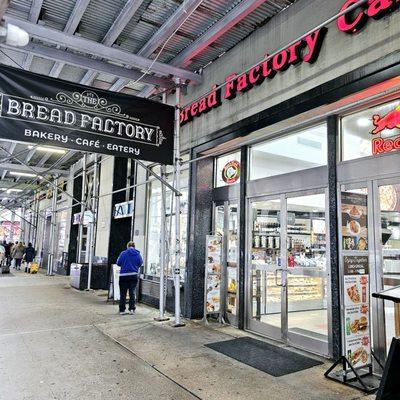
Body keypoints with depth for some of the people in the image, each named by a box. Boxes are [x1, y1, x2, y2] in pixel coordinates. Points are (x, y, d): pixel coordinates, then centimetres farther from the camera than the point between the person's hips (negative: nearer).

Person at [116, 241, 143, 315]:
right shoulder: (138, 254, 0)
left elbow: (118, 263, -6)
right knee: (132, 292, 12)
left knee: (123, 293, 7)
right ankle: (132, 309, 8)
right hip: (134, 275, 2)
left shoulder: (123, 253, -6)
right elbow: (140, 263, 4)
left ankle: (122, 310, 10)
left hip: (124, 275, -2)